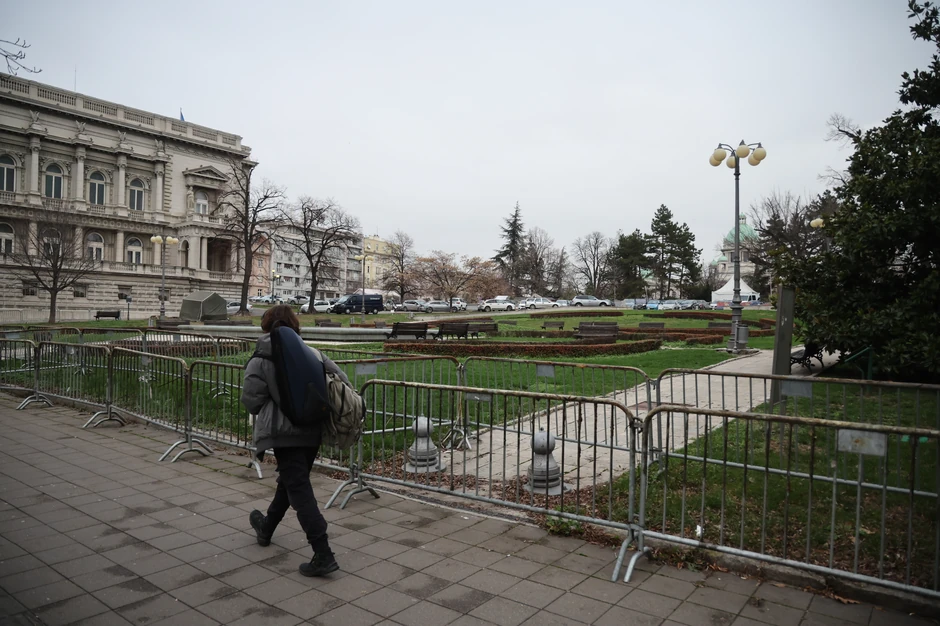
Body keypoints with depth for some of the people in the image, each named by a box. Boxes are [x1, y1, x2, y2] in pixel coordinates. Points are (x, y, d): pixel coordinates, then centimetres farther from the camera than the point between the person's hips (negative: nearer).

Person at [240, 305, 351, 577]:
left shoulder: (261, 361, -9)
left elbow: (251, 400, -9)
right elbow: (341, 380, -4)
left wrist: (272, 405, 11)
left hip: (284, 432, -6)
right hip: (313, 431, 6)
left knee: (299, 489, -4)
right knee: (290, 481, 23)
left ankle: (323, 555, -9)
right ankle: (266, 528, 48)